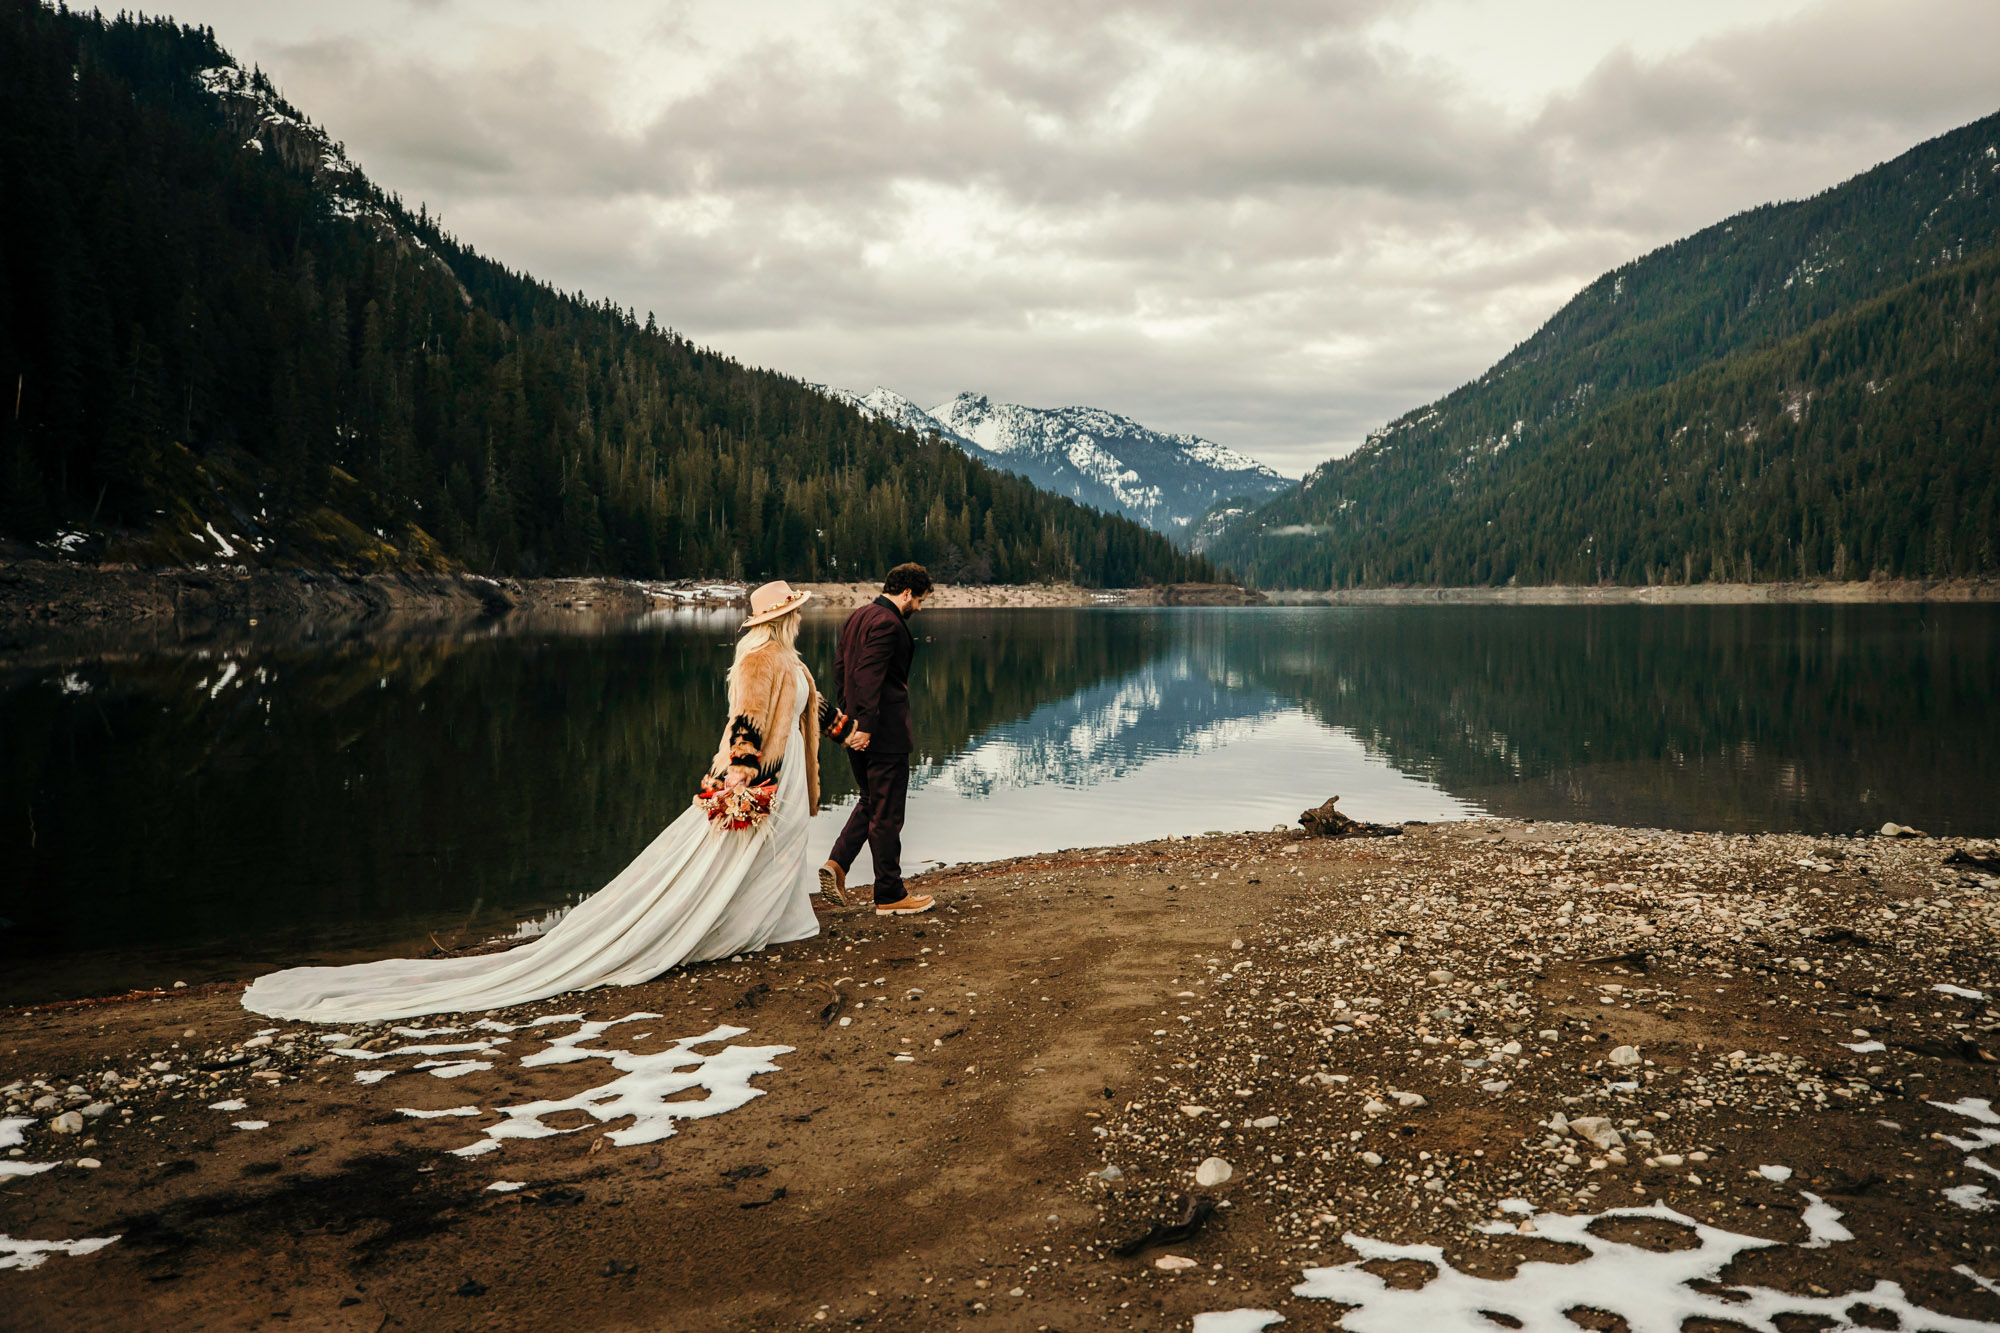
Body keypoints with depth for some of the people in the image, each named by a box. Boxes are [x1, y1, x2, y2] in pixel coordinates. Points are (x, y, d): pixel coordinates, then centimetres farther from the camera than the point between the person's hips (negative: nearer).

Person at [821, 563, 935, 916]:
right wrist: (866, 725, -24)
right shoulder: (888, 623, -17)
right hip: (885, 731, -9)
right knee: (887, 813, 0)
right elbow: (870, 675, -25)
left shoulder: (857, 617, 13)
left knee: (871, 802, 22)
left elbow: (839, 667, 17)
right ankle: (890, 896, 9)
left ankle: (836, 865, 9)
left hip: (856, 726, 9)